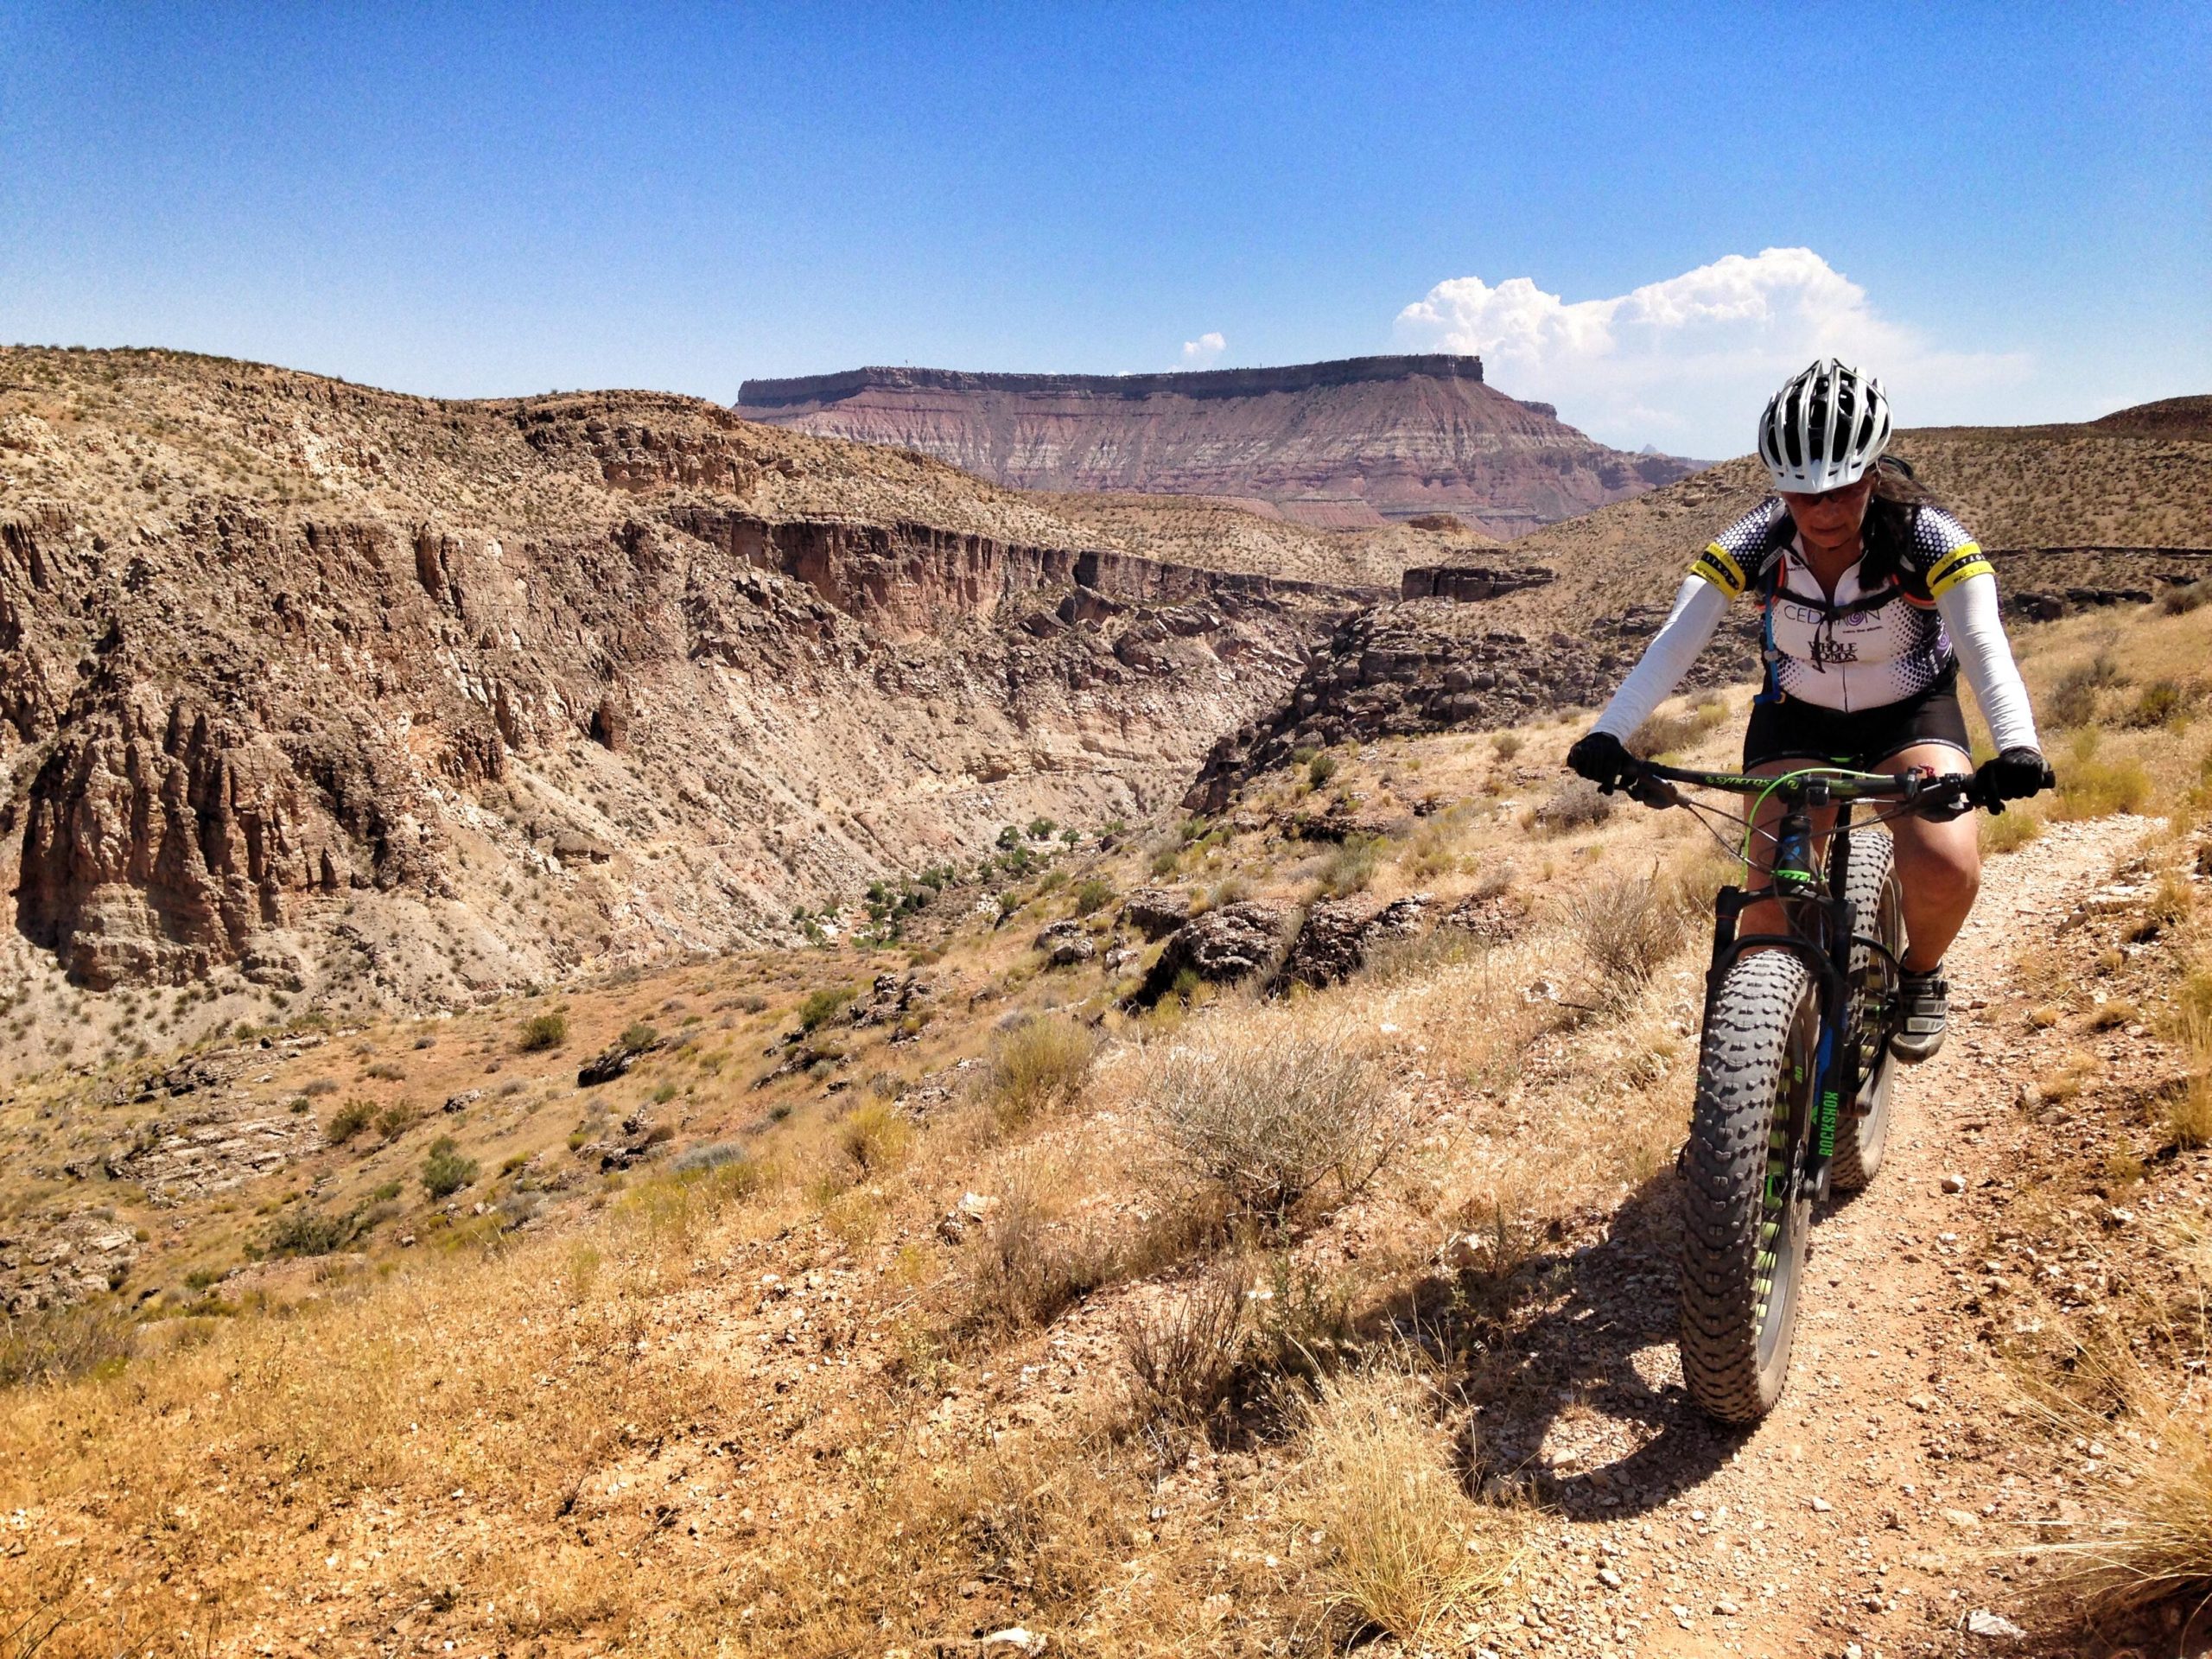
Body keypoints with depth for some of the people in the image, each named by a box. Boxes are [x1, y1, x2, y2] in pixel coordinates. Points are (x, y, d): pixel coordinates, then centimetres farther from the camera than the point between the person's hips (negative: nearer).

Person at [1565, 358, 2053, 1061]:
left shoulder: (1925, 535, -25)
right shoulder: (1755, 540, -22)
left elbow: (1983, 644, -35)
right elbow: (1674, 640, -30)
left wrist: (2016, 746, -54)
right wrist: (1608, 734, -45)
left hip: (1911, 713, -1)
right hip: (1797, 719, 1)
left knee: (1945, 866, -26)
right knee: (1769, 901, -11)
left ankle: (1921, 971, 7)